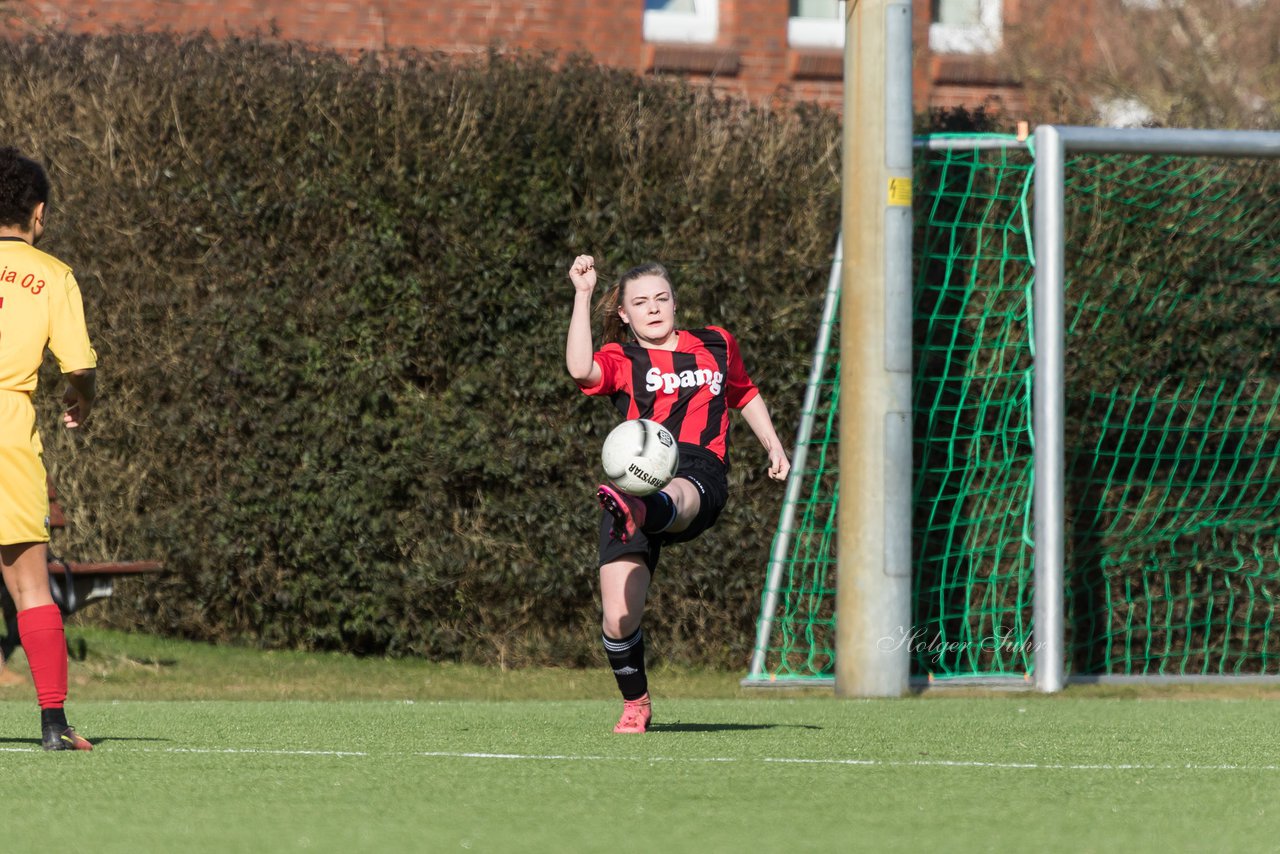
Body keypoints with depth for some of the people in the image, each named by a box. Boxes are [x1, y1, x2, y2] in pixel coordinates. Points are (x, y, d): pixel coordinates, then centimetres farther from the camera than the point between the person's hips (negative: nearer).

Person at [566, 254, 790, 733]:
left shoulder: (715, 346, 23)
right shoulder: (621, 360, 15)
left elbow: (745, 394, 42)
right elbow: (580, 369, -8)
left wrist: (773, 446, 31)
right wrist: (583, 295, -5)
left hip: (700, 474, -1)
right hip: (633, 475, 1)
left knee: (674, 498, -43)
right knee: (618, 621, -10)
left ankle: (635, 516, -81)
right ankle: (636, 705, 16)